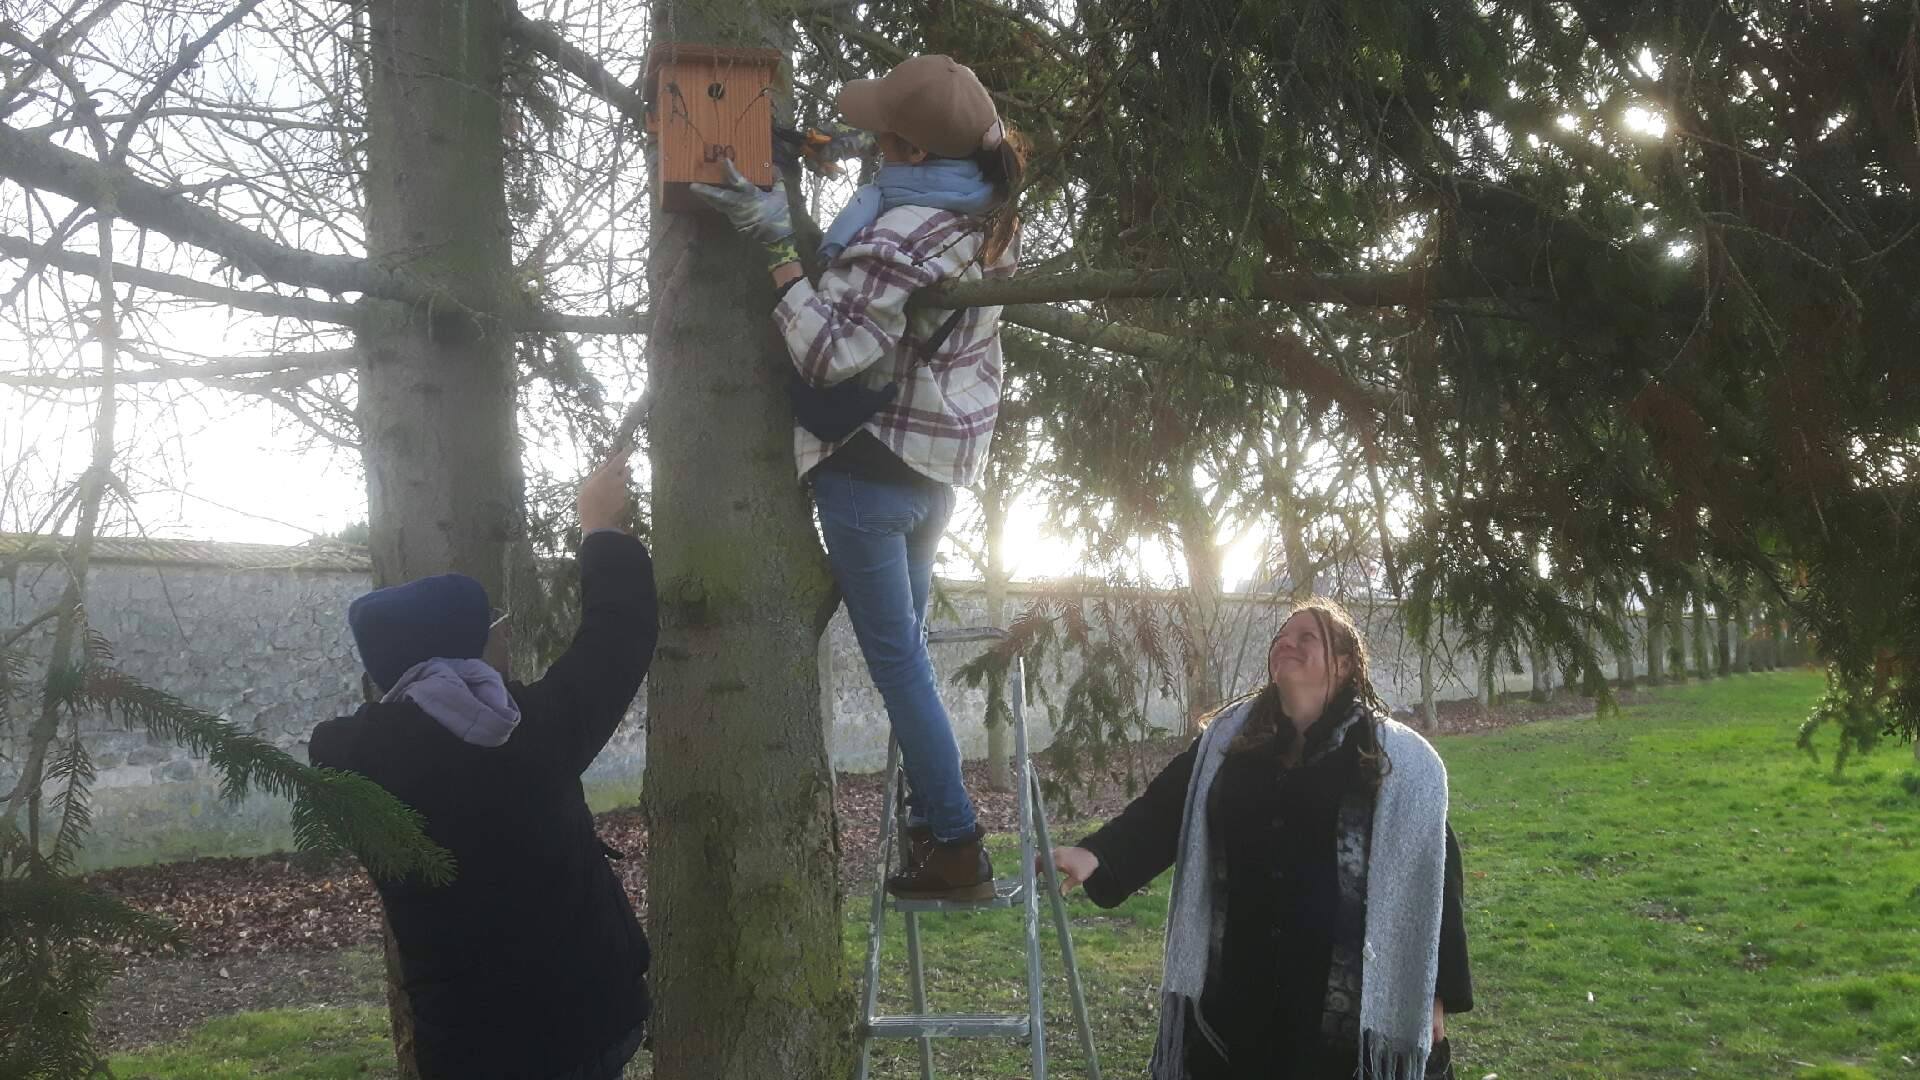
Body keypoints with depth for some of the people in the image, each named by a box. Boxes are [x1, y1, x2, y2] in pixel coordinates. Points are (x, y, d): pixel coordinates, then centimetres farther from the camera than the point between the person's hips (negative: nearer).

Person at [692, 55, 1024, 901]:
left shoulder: (901, 239, -26)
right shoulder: (992, 217, 1)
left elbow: (829, 354, -28)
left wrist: (781, 250, -26)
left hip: (876, 462, -9)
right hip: (949, 452, 9)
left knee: (895, 657, 1)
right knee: (906, 638, 22)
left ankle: (956, 848, 6)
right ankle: (933, 819, 28)